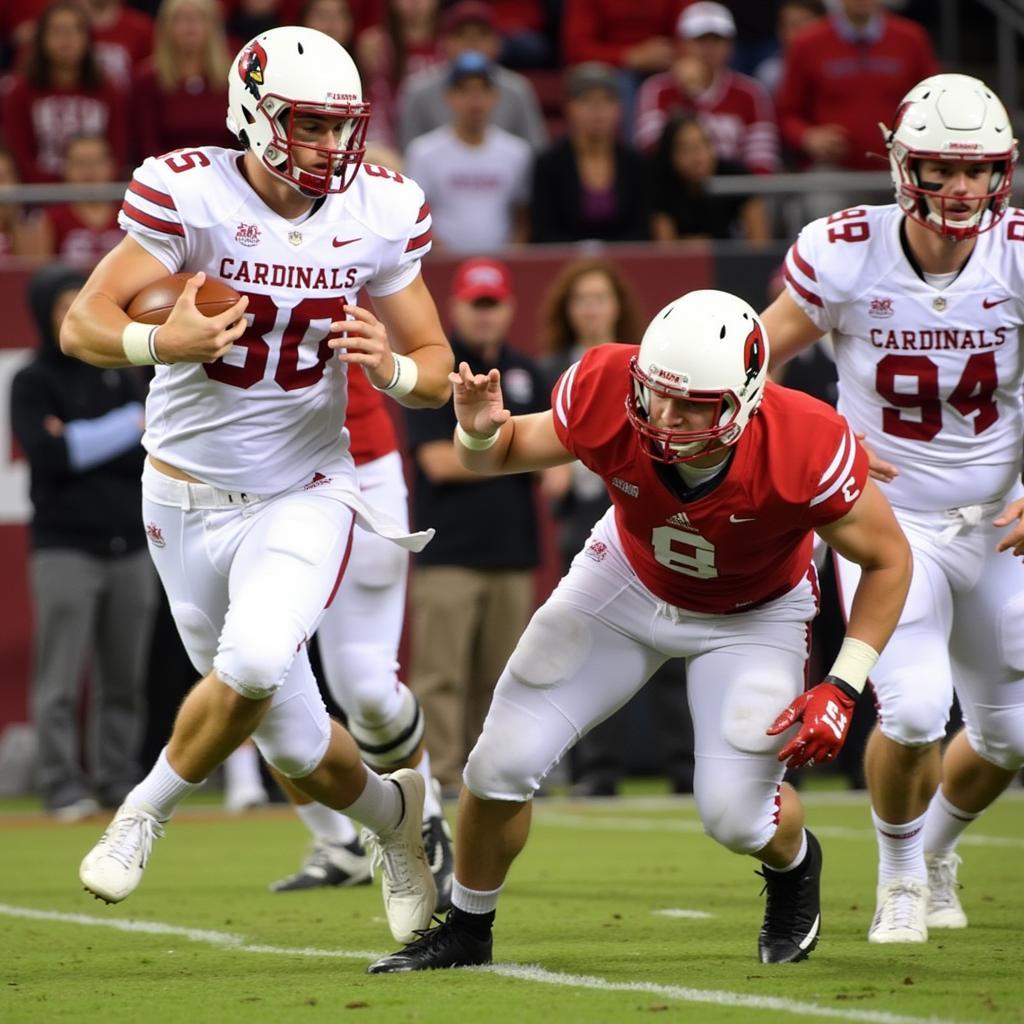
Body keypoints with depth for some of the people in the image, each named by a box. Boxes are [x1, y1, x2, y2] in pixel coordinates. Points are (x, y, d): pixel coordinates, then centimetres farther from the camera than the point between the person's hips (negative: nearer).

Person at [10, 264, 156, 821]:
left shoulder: (119, 373, 13)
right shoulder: (33, 382, 0)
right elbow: (47, 454, -15)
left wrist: (81, 442, -9)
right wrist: (126, 429, -10)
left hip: (129, 543, 4)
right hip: (65, 545, -4)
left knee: (125, 679, 4)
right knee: (61, 677, -8)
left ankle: (117, 779, 11)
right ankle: (63, 786, -5)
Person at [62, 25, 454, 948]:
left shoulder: (379, 216, -6)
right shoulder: (188, 196, -14)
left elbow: (435, 370, 3)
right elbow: (82, 325, -15)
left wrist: (393, 368, -20)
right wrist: (159, 343, -35)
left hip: (302, 497, 0)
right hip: (186, 501, 0)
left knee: (254, 664, -28)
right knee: (294, 743, 5)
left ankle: (148, 809, -2)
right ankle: (392, 816, 37)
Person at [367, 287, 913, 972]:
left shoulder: (803, 449, -38)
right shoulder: (607, 398, -33)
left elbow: (889, 559, -20)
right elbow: (511, 450, -11)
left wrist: (843, 689, -25)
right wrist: (479, 433, -35)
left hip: (750, 615, -2)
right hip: (629, 582, 2)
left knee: (735, 816, -11)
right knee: (504, 762, -5)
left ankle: (795, 864, 28)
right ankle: (467, 930, 21)